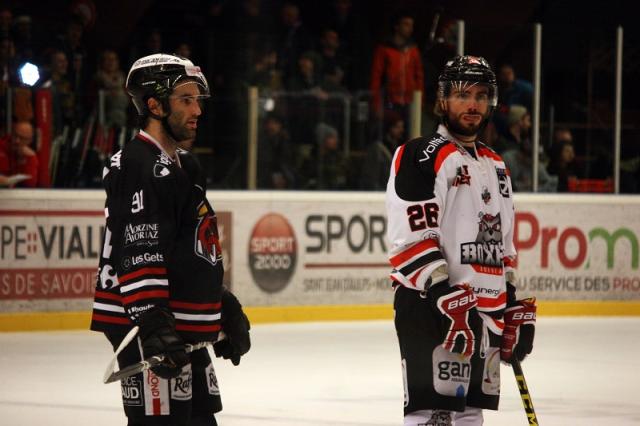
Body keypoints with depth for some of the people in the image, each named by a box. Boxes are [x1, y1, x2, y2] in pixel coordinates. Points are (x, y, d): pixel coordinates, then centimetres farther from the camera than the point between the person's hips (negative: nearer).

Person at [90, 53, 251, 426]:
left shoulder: (184, 167, 19)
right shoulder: (140, 168, -15)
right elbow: (138, 257, -24)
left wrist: (227, 311, 27)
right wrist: (153, 325, -30)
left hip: (185, 332, 11)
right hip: (148, 327, -11)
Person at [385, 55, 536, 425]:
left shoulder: (496, 167, 20)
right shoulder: (420, 156, -7)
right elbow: (411, 237, -17)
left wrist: (515, 309, 20)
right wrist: (445, 297, -25)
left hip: (486, 311, 9)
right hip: (430, 306, -9)